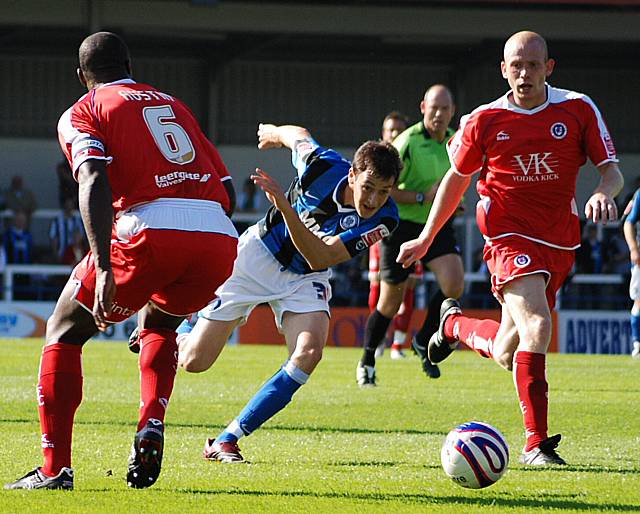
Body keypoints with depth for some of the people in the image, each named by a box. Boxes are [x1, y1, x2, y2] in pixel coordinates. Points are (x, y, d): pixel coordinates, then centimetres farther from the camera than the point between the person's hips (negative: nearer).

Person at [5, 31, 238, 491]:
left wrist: (104, 267, -16)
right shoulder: (173, 105, 30)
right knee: (158, 323, 34)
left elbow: (94, 182, -8)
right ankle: (151, 429, 11)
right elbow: (226, 188, 26)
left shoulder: (84, 113, 13)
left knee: (64, 332, 15)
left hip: (150, 232, -5)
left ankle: (55, 469, 6)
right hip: (220, 237, 5)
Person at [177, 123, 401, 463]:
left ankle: (227, 441, -16)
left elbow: (320, 258, -30)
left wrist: (285, 207, -43)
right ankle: (183, 323, 39)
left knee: (309, 352, -26)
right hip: (258, 256, -1)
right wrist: (274, 133, 20)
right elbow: (297, 135, -3)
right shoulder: (323, 165, -27)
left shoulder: (383, 219, -24)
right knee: (194, 361, -1)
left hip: (305, 279, 1)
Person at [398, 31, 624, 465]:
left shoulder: (579, 109, -1)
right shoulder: (485, 120, -2)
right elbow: (457, 177, 11)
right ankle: (535, 442, -19)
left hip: (561, 242, 3)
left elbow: (612, 170, 1)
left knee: (507, 354, 10)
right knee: (536, 326, -26)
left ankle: (455, 324, 44)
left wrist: (603, 193, -23)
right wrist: (426, 238, 16)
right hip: (510, 236, -3)